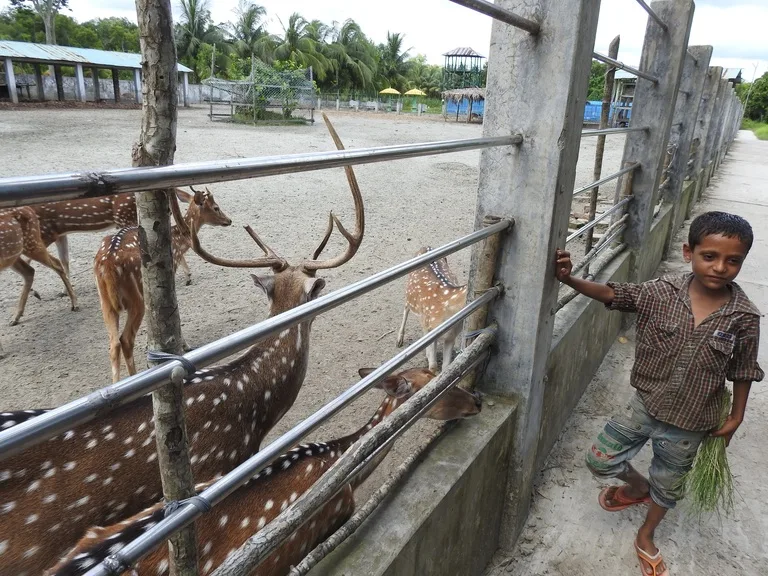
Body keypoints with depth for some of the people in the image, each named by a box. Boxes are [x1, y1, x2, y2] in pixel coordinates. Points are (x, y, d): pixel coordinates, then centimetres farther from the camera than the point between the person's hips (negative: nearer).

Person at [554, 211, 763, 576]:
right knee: (600, 459, 7)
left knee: (667, 486, 19)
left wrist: (735, 418, 4)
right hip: (646, 405, 1)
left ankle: (645, 537, 50)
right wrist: (570, 280, -24)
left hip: (690, 425, 0)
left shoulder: (744, 317, -15)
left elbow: (743, 372, -3)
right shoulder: (661, 292, -15)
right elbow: (612, 294, -10)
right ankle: (638, 488, 41)